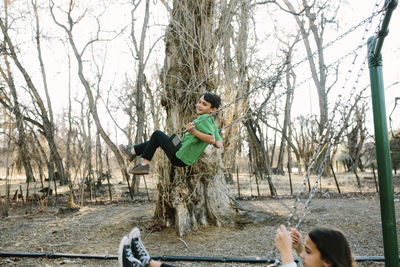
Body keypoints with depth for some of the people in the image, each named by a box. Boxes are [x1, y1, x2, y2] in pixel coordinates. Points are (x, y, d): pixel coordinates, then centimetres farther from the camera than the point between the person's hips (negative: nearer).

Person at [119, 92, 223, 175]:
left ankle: (144, 164, 11)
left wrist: (194, 132, -35)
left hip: (179, 158, -9)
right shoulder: (212, 122, 7)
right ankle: (133, 151, 30)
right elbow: (219, 145, 6)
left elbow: (212, 139, -30)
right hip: (187, 160, 9)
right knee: (157, 138, 24)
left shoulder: (204, 118, -17)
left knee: (157, 134, 4)